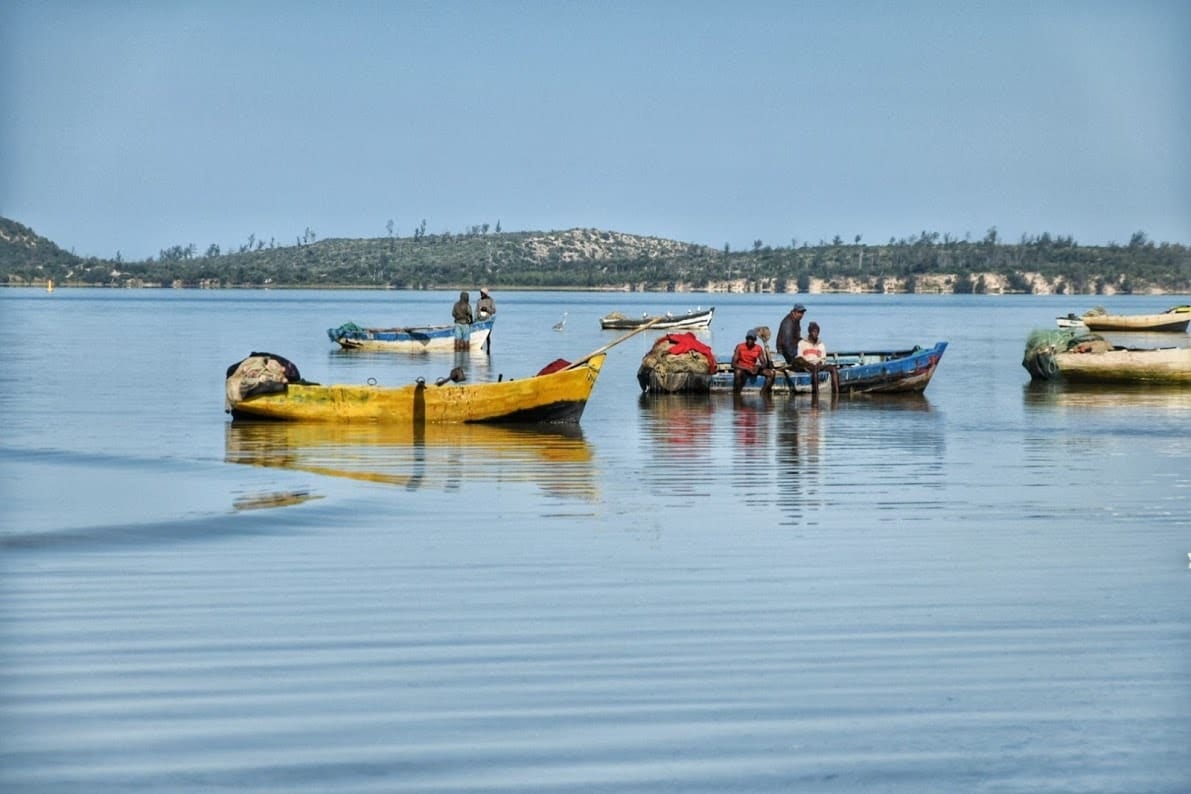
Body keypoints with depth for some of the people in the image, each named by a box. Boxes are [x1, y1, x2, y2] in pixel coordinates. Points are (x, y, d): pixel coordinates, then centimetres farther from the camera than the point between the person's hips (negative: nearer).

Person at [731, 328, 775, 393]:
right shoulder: (740, 347, -12)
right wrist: (747, 369, -28)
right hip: (742, 369, -4)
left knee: (771, 373, -15)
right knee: (738, 372, -41)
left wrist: (758, 367, -25)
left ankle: (763, 393, -11)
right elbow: (733, 364, -17)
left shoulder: (759, 348, -2)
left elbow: (764, 363, 0)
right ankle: (736, 394, -25)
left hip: (753, 369, 4)